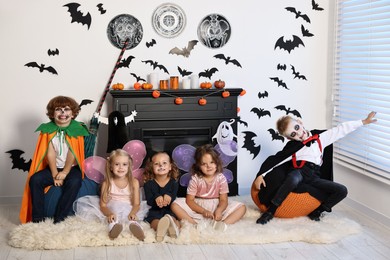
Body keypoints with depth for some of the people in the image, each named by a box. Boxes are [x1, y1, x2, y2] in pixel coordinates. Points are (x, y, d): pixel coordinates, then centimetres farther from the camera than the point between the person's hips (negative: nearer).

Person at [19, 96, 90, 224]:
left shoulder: (77, 129, -5)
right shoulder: (48, 129, 0)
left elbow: (73, 153, -11)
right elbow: (50, 153, -7)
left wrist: (65, 172, -18)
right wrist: (55, 174, -15)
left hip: (71, 168, -2)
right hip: (53, 167, 3)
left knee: (74, 182, -34)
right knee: (34, 180, -23)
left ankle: (59, 220, -28)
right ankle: (38, 219, -18)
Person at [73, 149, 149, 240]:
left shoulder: (134, 182, 0)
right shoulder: (107, 183, -1)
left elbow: (136, 204, -6)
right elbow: (103, 205, -8)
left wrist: (132, 213, -31)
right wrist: (109, 214, -32)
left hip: (128, 210, 0)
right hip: (111, 210, 1)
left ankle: (132, 223, -59)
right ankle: (113, 223, -49)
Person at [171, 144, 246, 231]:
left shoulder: (221, 178, -8)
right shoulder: (195, 179, -11)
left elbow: (223, 200, -9)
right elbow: (189, 200, -12)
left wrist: (219, 210, -33)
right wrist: (203, 211, -28)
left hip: (216, 206, 1)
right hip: (198, 207, -1)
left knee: (242, 207, -17)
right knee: (175, 205, -25)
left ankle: (222, 223, -38)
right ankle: (195, 224, -37)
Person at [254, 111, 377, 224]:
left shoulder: (319, 138, 12)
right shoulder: (292, 146, 5)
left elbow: (341, 130, 14)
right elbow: (274, 159, 1)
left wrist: (363, 122, 17)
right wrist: (260, 175, -10)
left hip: (313, 178, 4)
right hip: (298, 173, -4)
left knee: (342, 190, -13)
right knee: (295, 177, -41)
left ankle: (316, 212, -2)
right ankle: (270, 211, -30)